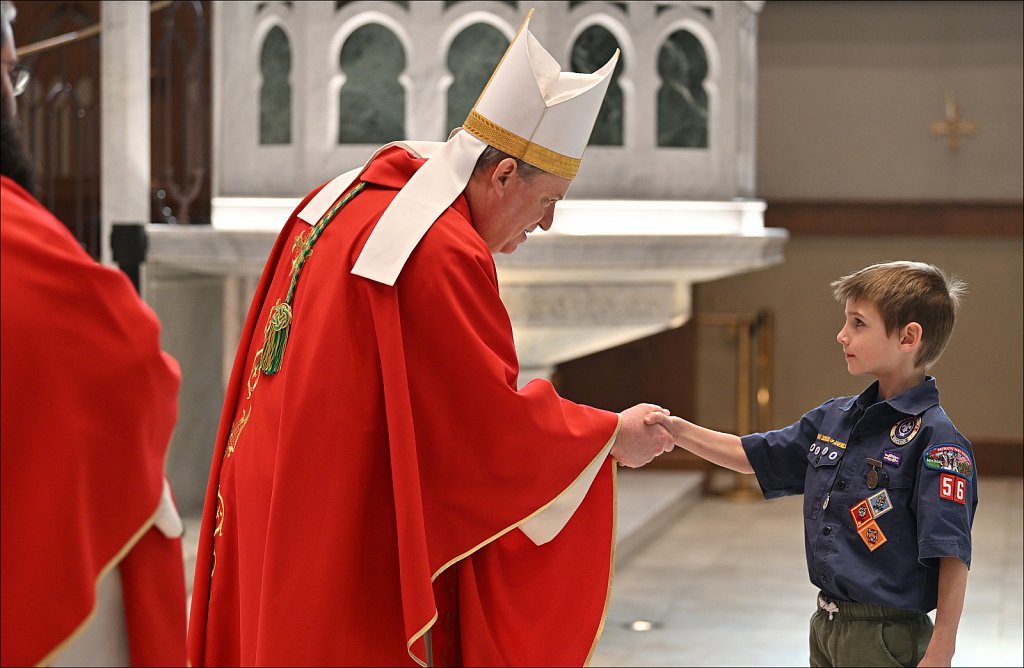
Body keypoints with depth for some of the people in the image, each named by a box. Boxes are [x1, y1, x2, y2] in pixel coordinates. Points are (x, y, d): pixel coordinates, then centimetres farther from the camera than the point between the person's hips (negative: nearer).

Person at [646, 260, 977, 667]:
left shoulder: (935, 439, -17)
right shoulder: (834, 419, 7)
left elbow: (952, 554, -18)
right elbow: (753, 456, 17)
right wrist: (678, 430, 5)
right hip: (827, 625, 8)